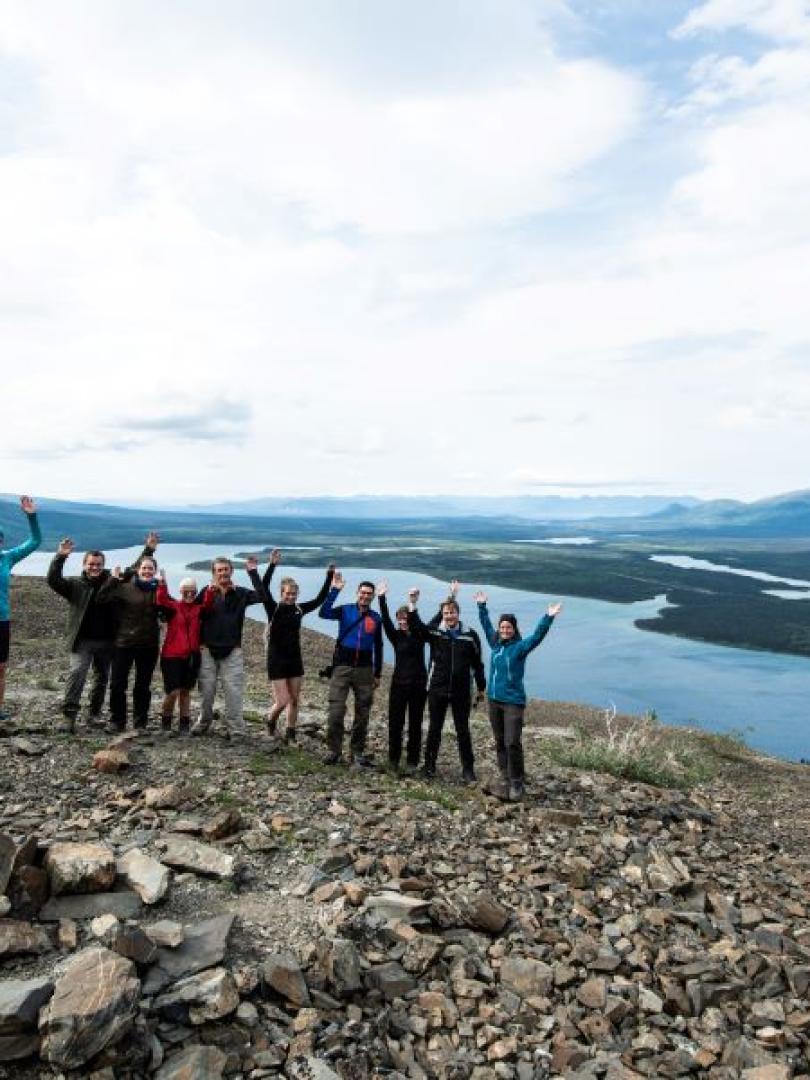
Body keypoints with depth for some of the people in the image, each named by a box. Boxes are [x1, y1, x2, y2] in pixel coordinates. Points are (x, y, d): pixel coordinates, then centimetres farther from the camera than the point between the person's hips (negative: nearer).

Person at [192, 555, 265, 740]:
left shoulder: (240, 593, 2)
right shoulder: (207, 592, 3)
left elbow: (261, 596, -15)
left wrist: (253, 572, -17)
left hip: (232, 652, -1)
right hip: (208, 650, 1)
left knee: (234, 692, -4)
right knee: (206, 691, 9)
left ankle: (236, 729, 1)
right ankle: (203, 723, 26)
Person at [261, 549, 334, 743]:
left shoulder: (299, 609, 3)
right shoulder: (273, 608, -9)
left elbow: (320, 599, 8)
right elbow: (263, 589, -24)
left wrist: (329, 576, 2)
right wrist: (272, 565, -33)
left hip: (295, 660, 5)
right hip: (277, 660, -5)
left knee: (294, 701, 9)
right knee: (283, 701, -5)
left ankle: (290, 735, 22)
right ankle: (271, 719, 26)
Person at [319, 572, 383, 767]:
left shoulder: (376, 618, 7)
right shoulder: (345, 610, 0)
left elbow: (378, 647, 13)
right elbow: (323, 613, -19)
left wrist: (377, 674, 11)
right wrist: (335, 589, -23)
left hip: (365, 669, 3)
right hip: (342, 666, -2)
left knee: (362, 714, 7)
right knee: (336, 711, -7)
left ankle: (357, 753, 19)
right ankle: (334, 751, 7)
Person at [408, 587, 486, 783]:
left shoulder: (470, 635, 0)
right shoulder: (434, 632, 0)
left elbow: (477, 663, 6)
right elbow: (415, 626, -13)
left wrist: (481, 687, 9)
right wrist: (412, 604, -24)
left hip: (462, 692, 0)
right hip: (437, 690, 0)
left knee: (463, 731, 7)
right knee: (434, 729, 11)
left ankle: (468, 769, 16)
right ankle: (429, 766, 23)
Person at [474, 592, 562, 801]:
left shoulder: (520, 647, -8)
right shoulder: (495, 643, 7)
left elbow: (537, 635, -22)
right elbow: (486, 625, 20)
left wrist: (548, 618, -33)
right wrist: (482, 606, 24)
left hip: (513, 702, -6)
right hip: (494, 700, 6)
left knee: (512, 743, -12)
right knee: (500, 742, 13)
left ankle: (516, 783, -3)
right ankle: (505, 777, 25)